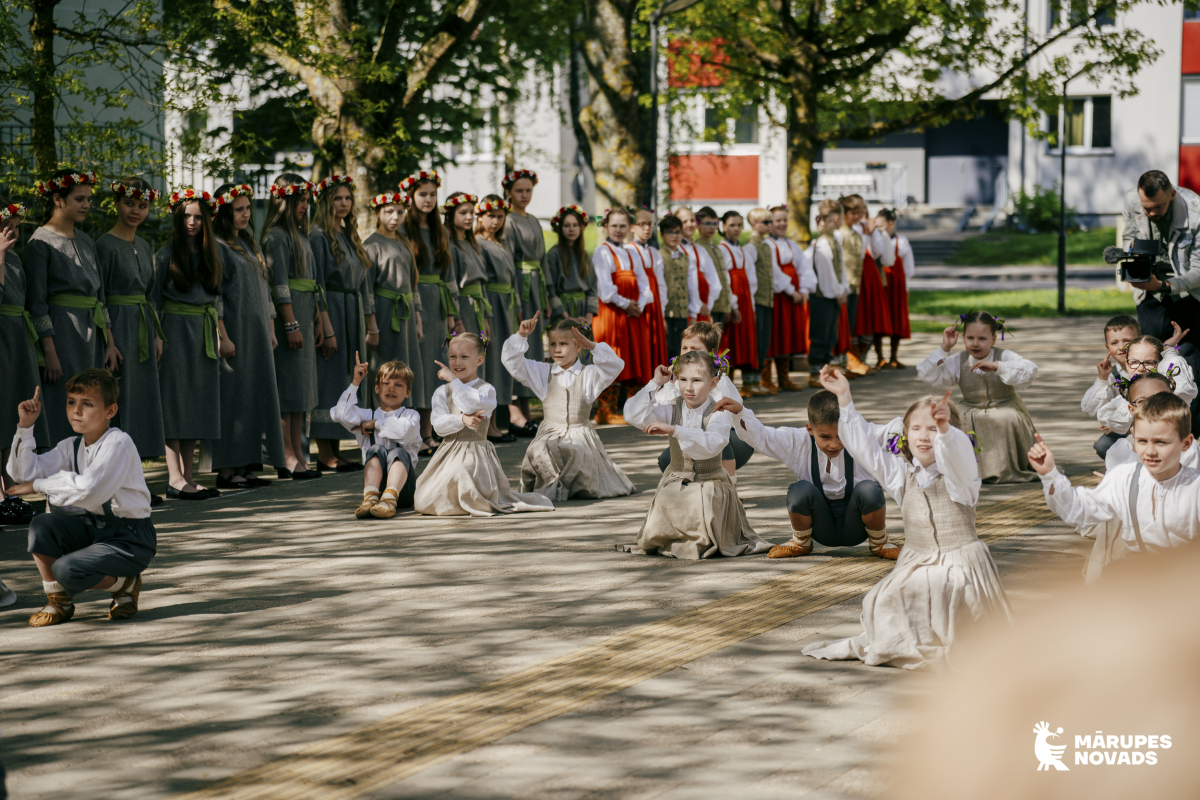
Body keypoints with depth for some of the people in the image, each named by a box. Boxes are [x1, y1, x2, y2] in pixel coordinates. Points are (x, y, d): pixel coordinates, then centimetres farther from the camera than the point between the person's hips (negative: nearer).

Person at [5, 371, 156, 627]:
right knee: (41, 526, -19)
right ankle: (58, 602, 2)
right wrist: (25, 426, -11)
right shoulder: (71, 447, 6)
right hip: (92, 527, 7)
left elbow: (90, 490, -30)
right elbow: (24, 472, -2)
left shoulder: (118, 443, -18)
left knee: (67, 570, -27)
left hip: (130, 538, -7)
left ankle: (126, 584, 4)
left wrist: (39, 486, -19)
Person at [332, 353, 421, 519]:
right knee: (376, 449, -24)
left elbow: (404, 430, -13)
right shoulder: (367, 415, 19)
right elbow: (342, 414, -2)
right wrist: (355, 382, 1)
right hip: (374, 478, 1)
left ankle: (389, 499, -54)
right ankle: (370, 497, -47)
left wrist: (375, 424, 0)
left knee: (399, 453, -29)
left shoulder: (411, 415, 13)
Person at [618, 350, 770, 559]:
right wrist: (656, 383, -13)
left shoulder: (718, 414, -14)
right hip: (674, 486, 3)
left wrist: (674, 430, -43)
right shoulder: (671, 410, -2)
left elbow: (712, 444, -35)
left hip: (709, 487, -3)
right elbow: (634, 415, -14)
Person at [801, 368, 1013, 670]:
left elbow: (957, 452, -35)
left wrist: (944, 427, -59)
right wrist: (844, 399, 0)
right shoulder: (902, 475, 6)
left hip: (959, 568, -5)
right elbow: (864, 446, 6)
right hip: (916, 569, 5)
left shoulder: (959, 475, -11)